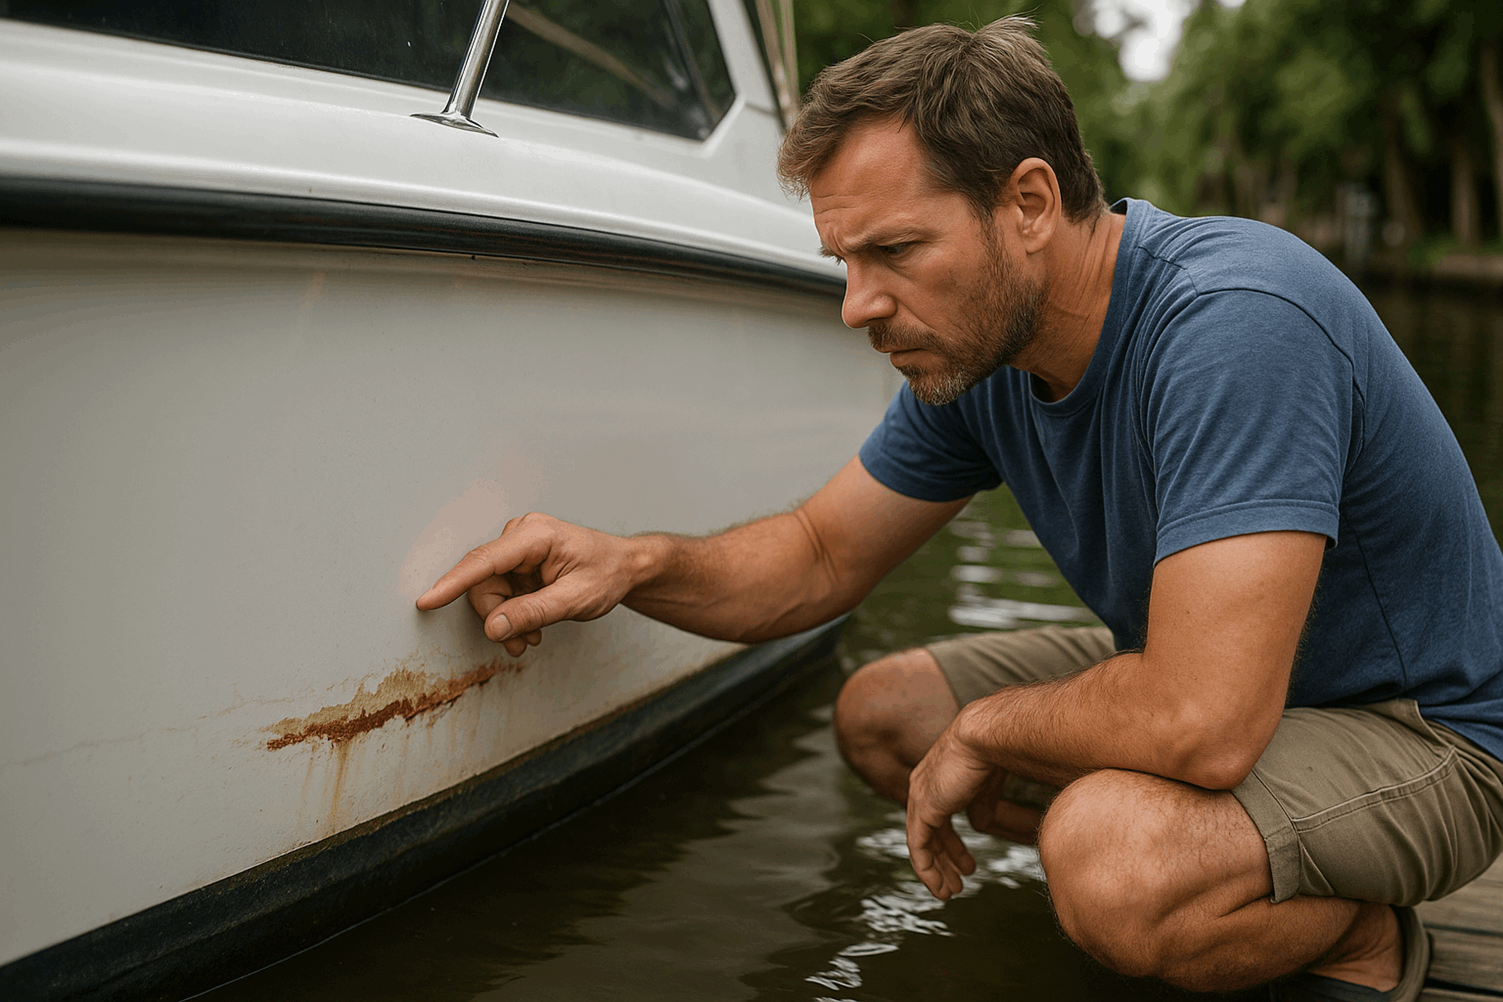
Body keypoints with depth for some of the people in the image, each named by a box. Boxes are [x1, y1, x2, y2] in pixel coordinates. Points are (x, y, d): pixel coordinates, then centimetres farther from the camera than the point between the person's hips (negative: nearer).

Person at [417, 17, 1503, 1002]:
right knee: (879, 713, 6)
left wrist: (983, 729, -20)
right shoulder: (974, 352, -7)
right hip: (1211, 677, 8)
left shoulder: (1234, 326, -34)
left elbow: (1199, 725, -40)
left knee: (1110, 859, -36)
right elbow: (822, 556, 3)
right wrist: (634, 563, -18)